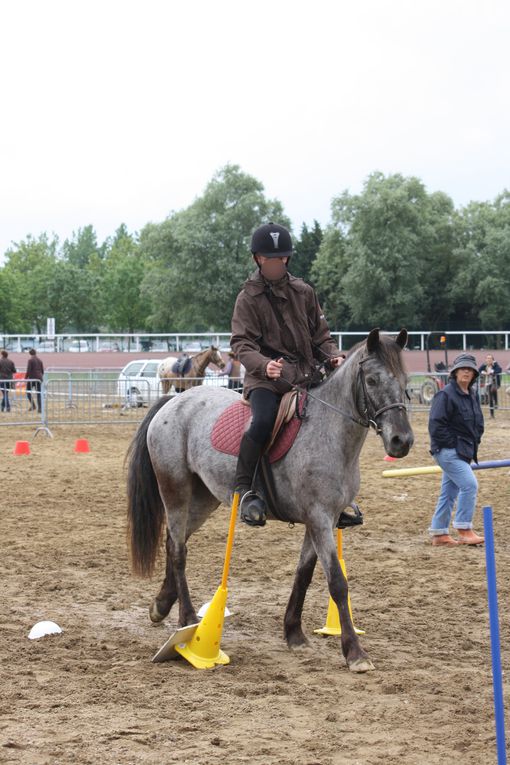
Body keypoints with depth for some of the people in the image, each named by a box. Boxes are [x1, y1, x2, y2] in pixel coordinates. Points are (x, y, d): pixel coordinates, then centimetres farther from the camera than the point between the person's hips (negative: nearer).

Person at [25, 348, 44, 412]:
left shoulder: (30, 360, -8)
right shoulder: (39, 360, 11)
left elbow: (28, 370, -13)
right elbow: (42, 370, 14)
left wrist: (25, 378, -4)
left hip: (32, 378, -6)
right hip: (39, 378, 6)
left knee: (28, 392, 6)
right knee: (38, 394, 7)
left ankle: (33, 405, -11)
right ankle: (39, 408, 1)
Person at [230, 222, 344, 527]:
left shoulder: (304, 292, 12)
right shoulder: (249, 298, 0)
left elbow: (320, 334, 17)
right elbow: (242, 343, -7)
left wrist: (333, 355, -5)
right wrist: (263, 365, -27)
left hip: (306, 375, 5)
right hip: (266, 378, -5)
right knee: (263, 420, -32)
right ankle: (244, 489, -23)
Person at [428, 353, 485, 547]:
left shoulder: (472, 395, 13)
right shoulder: (445, 395, -14)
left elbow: (478, 422, 24)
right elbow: (436, 424, -18)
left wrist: (474, 442, 10)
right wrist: (453, 443, -17)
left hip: (463, 452, 9)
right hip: (448, 451, -9)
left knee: (449, 492, 11)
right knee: (469, 485, -16)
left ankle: (439, 533, 17)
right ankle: (464, 530, -10)